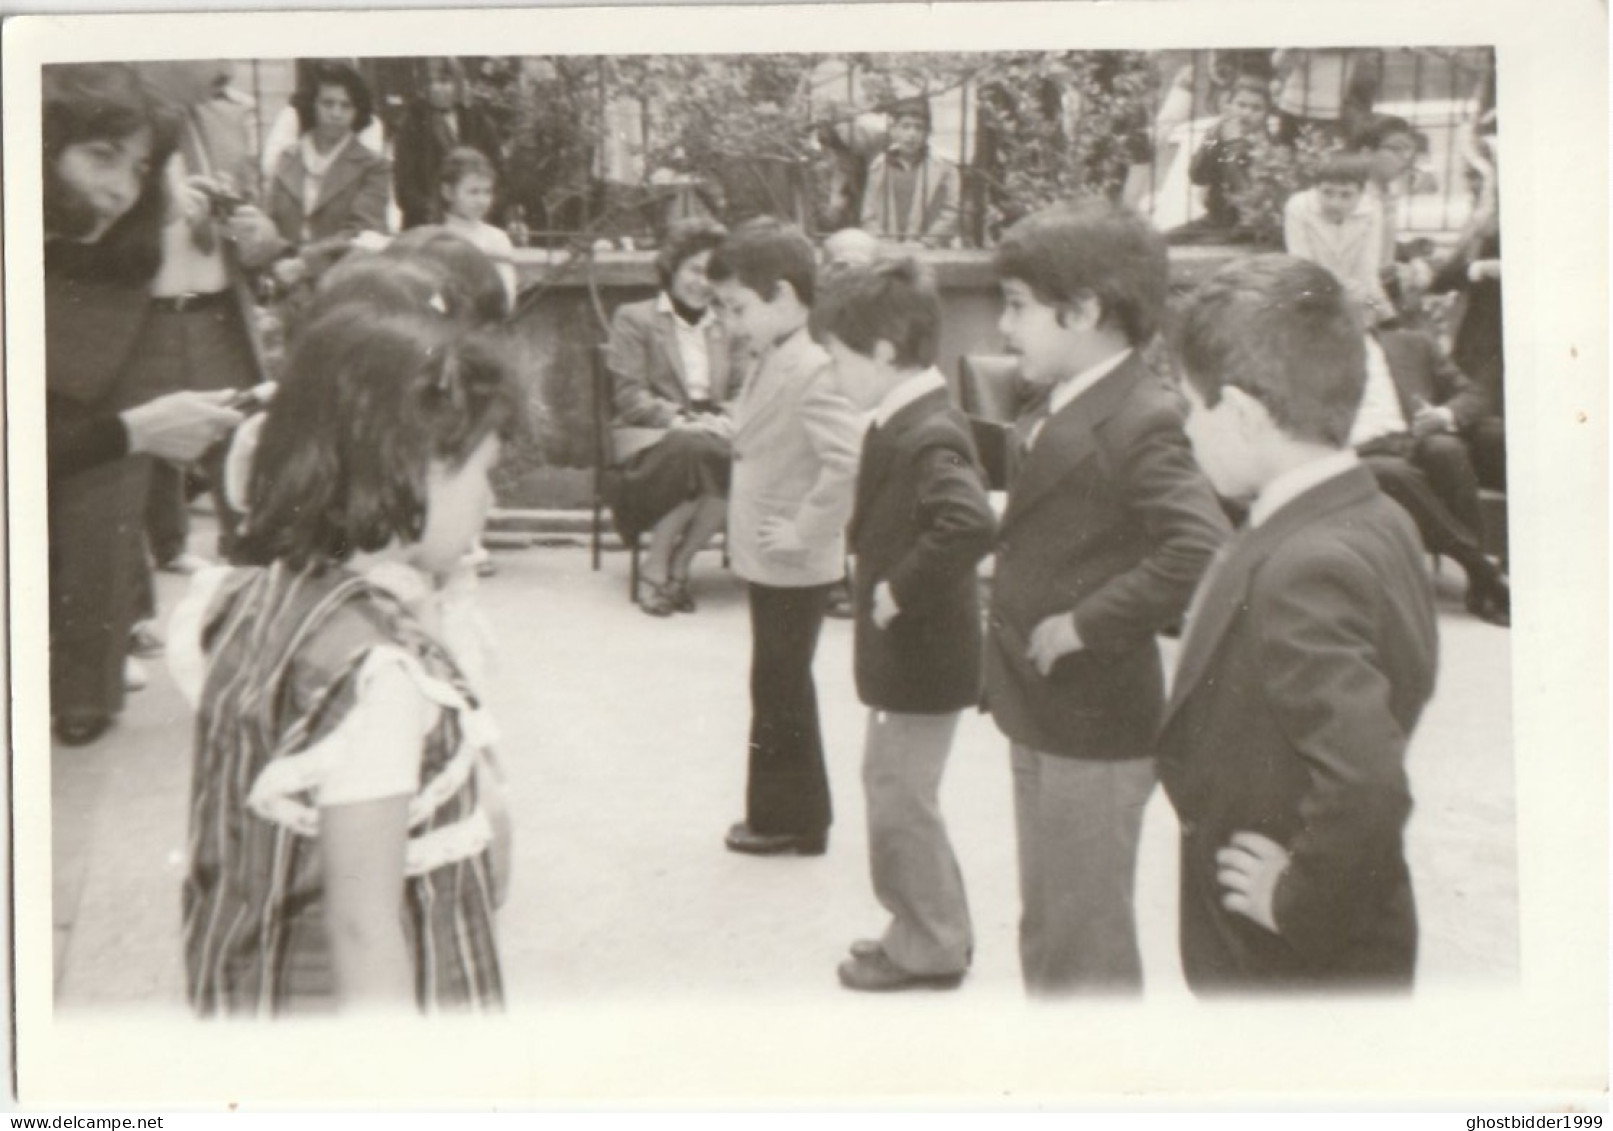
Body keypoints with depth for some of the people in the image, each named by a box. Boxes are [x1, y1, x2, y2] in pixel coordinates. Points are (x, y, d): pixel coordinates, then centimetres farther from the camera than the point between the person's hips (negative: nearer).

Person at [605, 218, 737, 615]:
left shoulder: (725, 329, 25)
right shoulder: (634, 319, 9)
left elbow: (737, 392, 18)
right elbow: (629, 396, -3)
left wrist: (725, 421, -6)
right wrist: (680, 419, -18)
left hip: (711, 433, 4)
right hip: (650, 436, -4)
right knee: (693, 452, -39)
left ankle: (678, 568, -17)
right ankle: (654, 571, -22)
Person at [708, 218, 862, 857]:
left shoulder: (810, 372, -22)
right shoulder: (771, 365, 9)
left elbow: (849, 459, -32)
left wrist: (806, 531, -25)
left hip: (791, 566, -10)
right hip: (770, 560, 10)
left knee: (781, 689, 2)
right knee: (782, 686, 18)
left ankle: (788, 819, 16)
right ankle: (791, 814, 32)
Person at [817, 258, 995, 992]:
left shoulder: (925, 437, -24)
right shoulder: (908, 422, 7)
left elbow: (971, 523, -41)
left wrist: (902, 589, -30)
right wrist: (888, 579, 8)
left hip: (919, 656, -10)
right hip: (905, 652, 10)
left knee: (901, 801, 3)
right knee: (891, 788, 21)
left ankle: (929, 948, 20)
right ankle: (929, 930, 36)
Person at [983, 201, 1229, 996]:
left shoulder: (1140, 423, -21)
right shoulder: (1051, 407, 8)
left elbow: (1201, 551, -34)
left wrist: (1086, 624, -27)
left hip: (1095, 728, -9)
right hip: (1039, 717, 9)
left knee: (1085, 954, 4)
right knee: (1046, 935, 23)